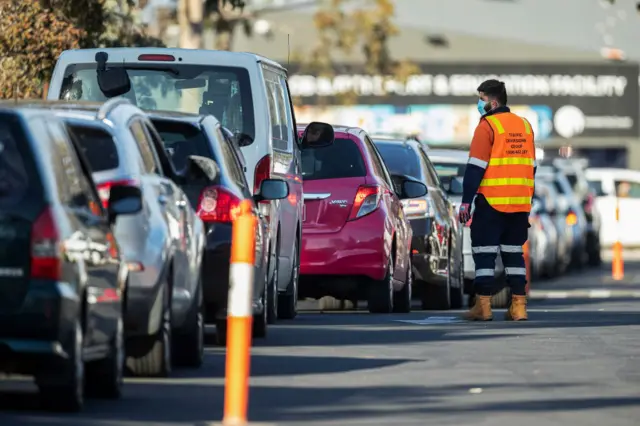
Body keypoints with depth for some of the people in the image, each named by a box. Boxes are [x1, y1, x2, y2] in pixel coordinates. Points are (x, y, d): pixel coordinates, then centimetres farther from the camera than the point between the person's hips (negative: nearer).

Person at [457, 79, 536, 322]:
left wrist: (466, 201, -10)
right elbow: (531, 166, 18)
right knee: (514, 253, 11)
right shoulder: (524, 126, 13)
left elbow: (475, 168, -12)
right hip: (520, 203, 6)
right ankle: (518, 306, 6)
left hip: (491, 202, -6)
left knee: (484, 253, -1)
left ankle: (483, 306, -5)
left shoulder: (487, 126, -7)